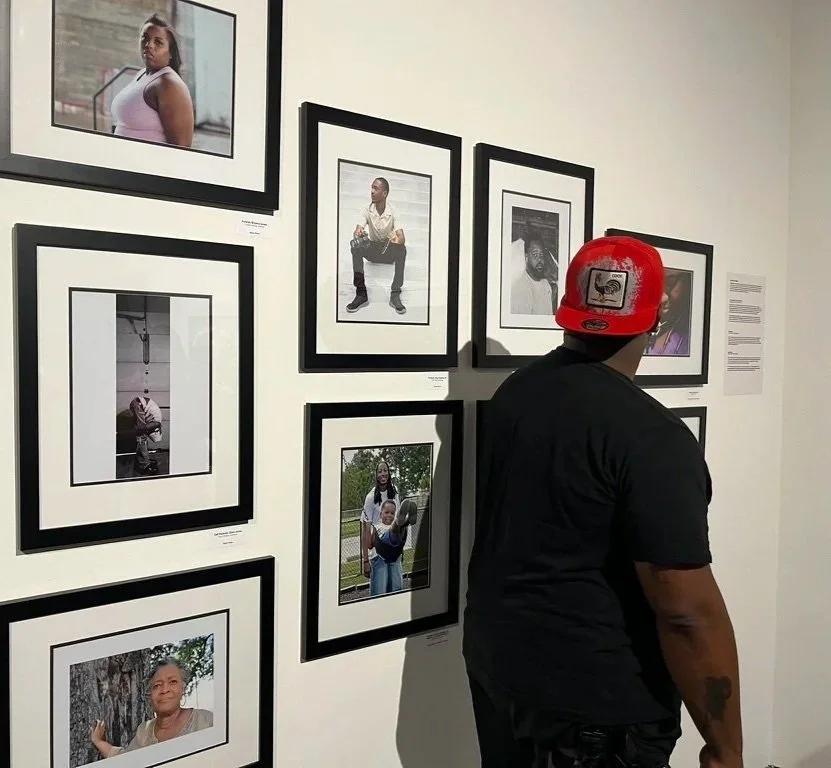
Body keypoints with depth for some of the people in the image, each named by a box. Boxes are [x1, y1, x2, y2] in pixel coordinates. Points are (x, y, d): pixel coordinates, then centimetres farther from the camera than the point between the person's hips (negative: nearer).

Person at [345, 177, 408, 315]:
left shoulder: (393, 213, -15)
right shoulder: (367, 210, -9)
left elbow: (402, 238, -25)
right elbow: (357, 231, -21)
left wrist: (397, 239, -48)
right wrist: (358, 233, -44)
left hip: (389, 251, -1)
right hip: (372, 249, 2)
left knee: (402, 249, -35)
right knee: (355, 245, -30)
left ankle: (395, 295, -32)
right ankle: (361, 293, -29)